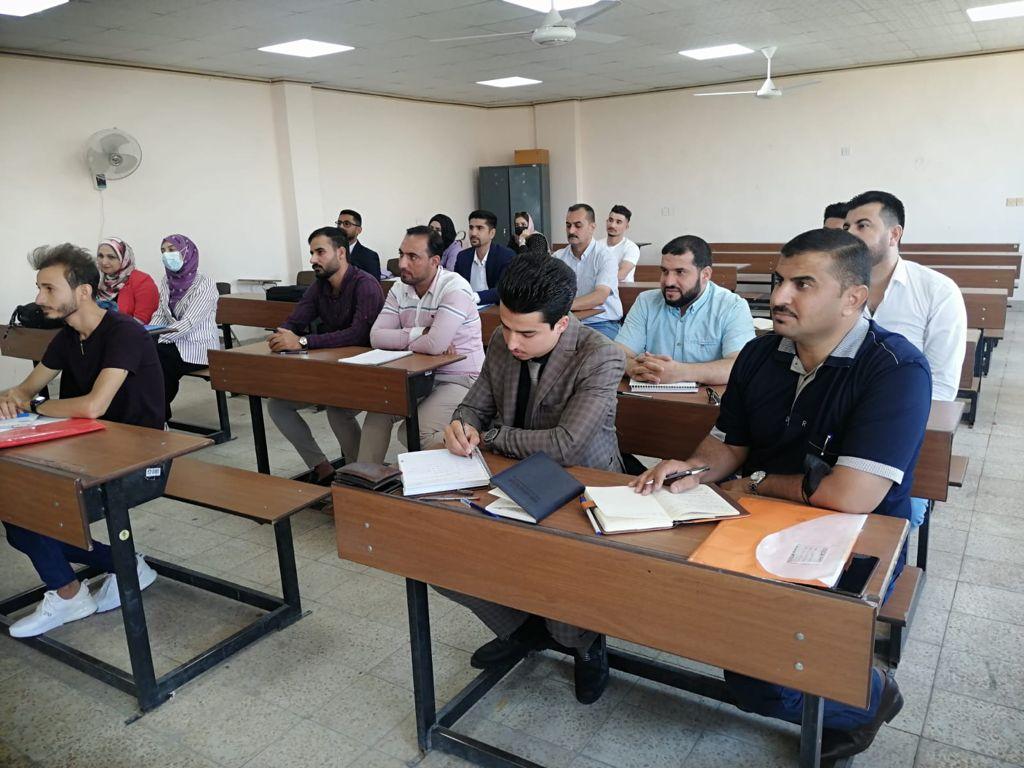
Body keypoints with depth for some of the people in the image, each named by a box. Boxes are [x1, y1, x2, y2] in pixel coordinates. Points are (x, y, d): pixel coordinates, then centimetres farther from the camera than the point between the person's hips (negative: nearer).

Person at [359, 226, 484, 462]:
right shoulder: (399, 289, 3)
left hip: (460, 379, -7)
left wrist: (401, 341, -10)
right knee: (377, 412, -5)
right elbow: (376, 337, -7)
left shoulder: (455, 289, -19)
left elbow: (435, 345, -30)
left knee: (420, 433, -26)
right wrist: (421, 333, -18)